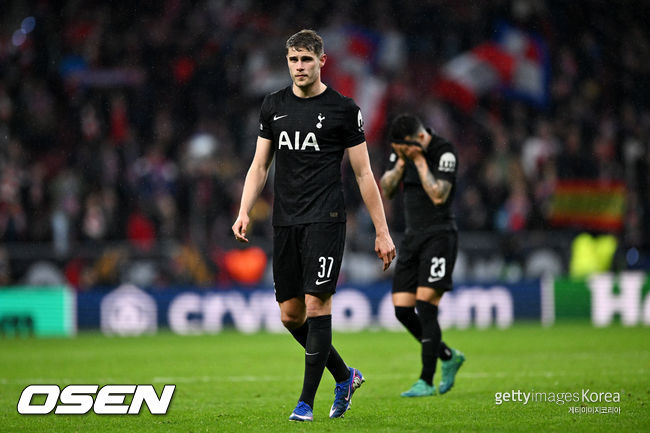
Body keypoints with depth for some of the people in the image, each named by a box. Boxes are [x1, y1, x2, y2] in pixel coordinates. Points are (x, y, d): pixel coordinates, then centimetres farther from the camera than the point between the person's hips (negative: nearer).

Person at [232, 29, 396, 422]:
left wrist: (382, 231, -1)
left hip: (324, 219, -5)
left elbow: (364, 173, 1)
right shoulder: (274, 106, 11)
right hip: (285, 223, 5)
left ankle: (307, 401, -6)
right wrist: (244, 212, 1)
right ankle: (345, 377, 25)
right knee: (290, 315, 5)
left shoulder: (343, 109, -1)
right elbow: (260, 165, 15)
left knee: (316, 304, -12)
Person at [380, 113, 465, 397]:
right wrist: (401, 162, -7)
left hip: (439, 236, -7)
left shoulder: (444, 152, -14)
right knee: (402, 310, 2)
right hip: (412, 236, 7)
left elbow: (439, 195, -21)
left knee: (425, 308, -14)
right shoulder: (400, 150, 7)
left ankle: (426, 382, -9)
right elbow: (386, 191, 6)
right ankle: (448, 357, 22)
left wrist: (419, 160, -19)